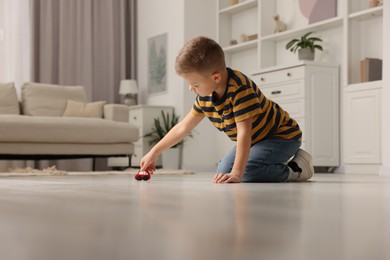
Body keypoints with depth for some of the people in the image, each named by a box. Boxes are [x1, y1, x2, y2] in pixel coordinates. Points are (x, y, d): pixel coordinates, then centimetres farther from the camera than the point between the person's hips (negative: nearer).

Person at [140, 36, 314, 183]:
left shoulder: (240, 88, -34)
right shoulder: (205, 96, -8)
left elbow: (244, 133, -37)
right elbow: (183, 127, 3)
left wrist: (237, 173, -42)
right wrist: (154, 152, 3)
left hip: (282, 135, -9)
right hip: (255, 140, 9)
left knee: (247, 171, -29)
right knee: (223, 172, 0)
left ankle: (295, 169, -7)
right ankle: (278, 166, 13)